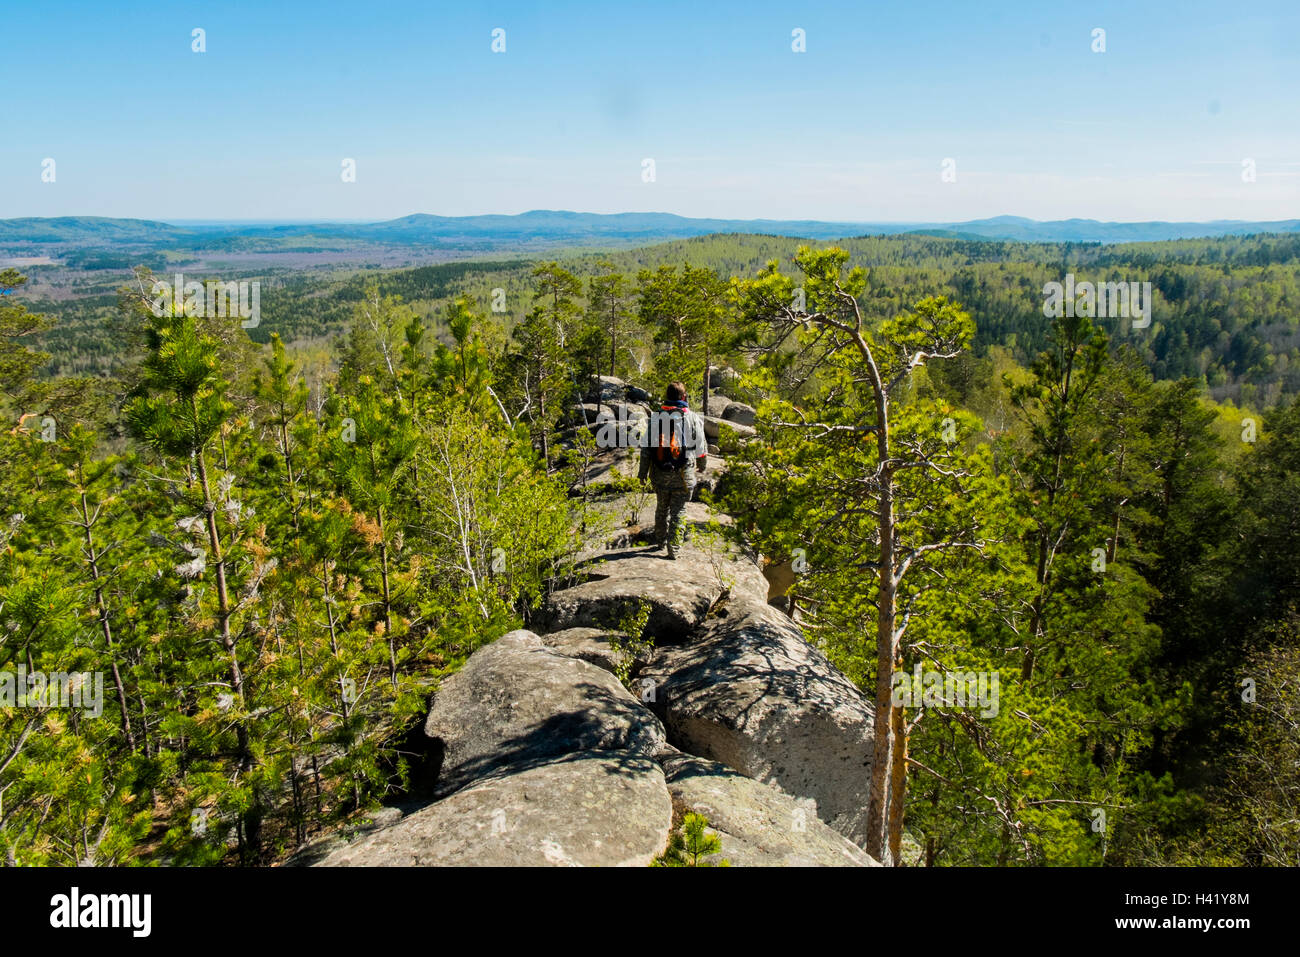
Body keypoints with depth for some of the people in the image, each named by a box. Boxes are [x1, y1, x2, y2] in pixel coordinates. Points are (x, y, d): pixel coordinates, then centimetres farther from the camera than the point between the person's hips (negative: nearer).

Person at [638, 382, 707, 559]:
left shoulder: (655, 417, 0)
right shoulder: (692, 418, -5)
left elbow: (646, 447, 1)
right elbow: (700, 446, 3)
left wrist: (643, 472, 8)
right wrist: (703, 466, 21)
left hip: (660, 474, 2)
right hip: (683, 475, -2)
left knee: (662, 508, 20)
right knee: (677, 512, 3)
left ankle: (660, 541, 34)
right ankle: (673, 548, 0)